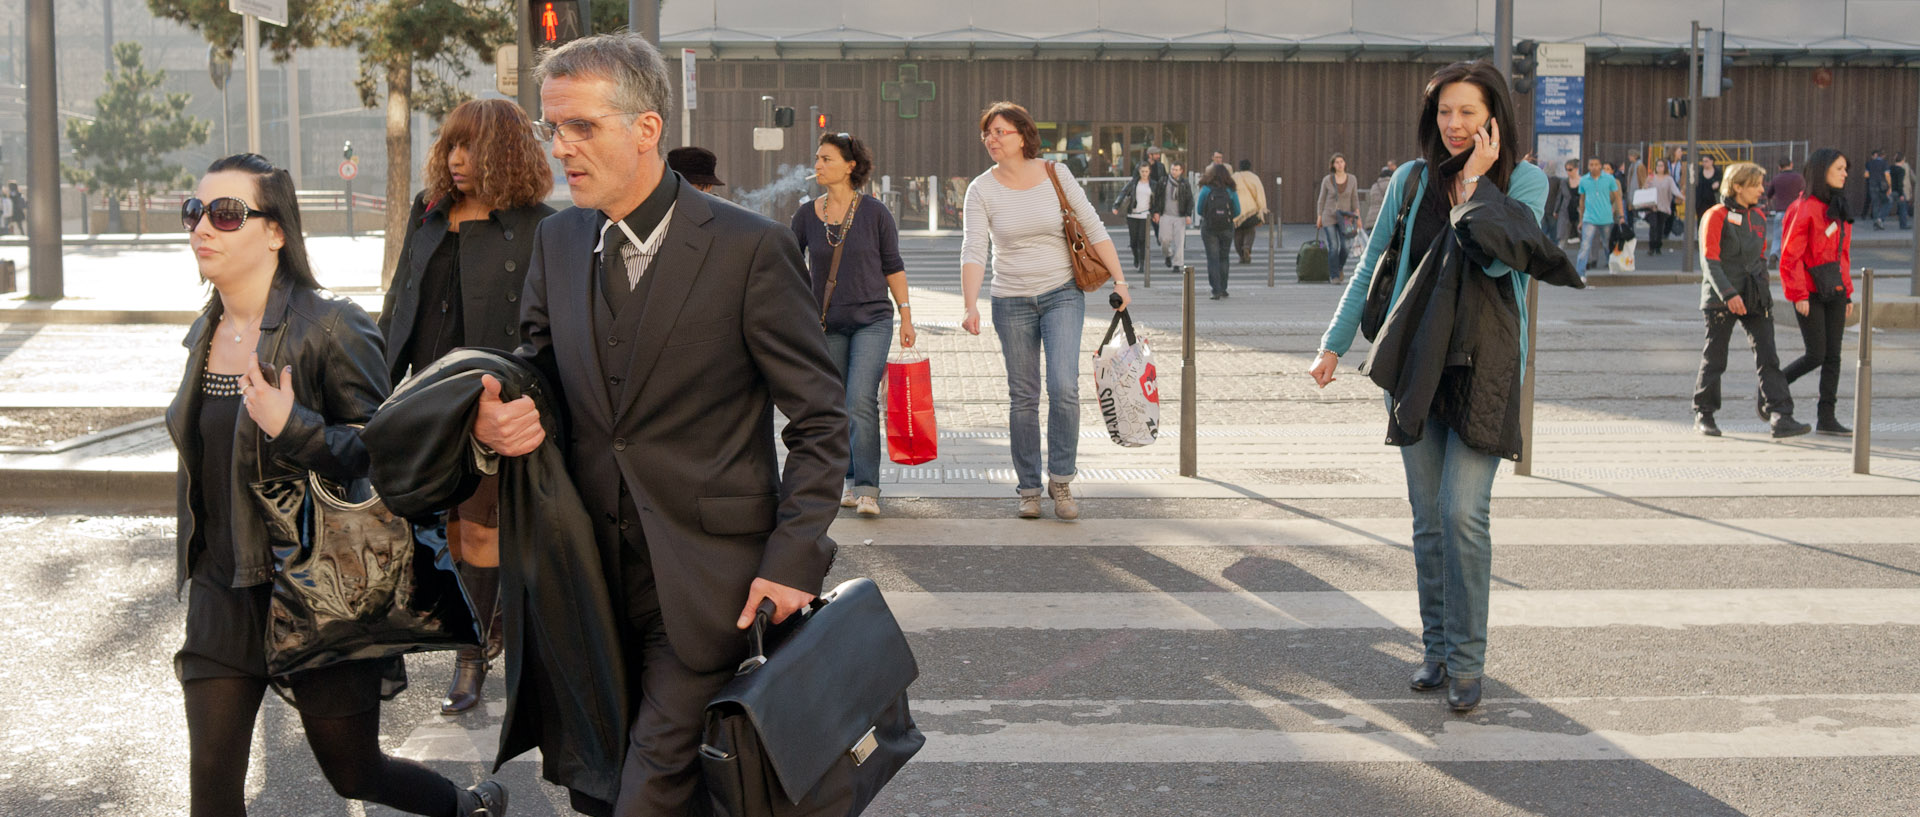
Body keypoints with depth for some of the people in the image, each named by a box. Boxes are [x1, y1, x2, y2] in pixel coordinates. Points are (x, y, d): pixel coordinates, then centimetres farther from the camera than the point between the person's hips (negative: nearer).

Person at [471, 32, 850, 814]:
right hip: (593, 574, 6)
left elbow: (820, 419, -7)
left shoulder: (751, 248, -10)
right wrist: (496, 419, -6)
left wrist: (793, 560, -14)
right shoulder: (557, 240, 8)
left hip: (706, 586, -6)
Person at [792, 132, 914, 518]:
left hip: (872, 320, -3)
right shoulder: (807, 215, 2)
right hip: (828, 325, 3)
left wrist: (906, 316, 2)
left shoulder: (874, 212, -4)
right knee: (838, 408, 8)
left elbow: (892, 266, 4)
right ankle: (853, 480, 23)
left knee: (861, 402, -16)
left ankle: (868, 489, -15)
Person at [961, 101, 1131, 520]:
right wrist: (970, 306, -25)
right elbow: (974, 250, -12)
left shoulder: (1055, 174, -3)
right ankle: (1029, 489, 14)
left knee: (1063, 387, -15)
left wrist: (1119, 280, 0)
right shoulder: (981, 190, -4)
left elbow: (1093, 228, 3)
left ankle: (1061, 479, 0)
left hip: (1062, 295, -1)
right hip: (1012, 302, 1)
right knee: (1023, 398, 4)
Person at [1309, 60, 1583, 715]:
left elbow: (1498, 259, -18)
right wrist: (1334, 343, 9)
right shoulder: (1413, 181, 6)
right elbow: (1369, 267, 12)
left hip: (1484, 368, -3)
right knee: (1428, 516, 7)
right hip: (1416, 363, 3)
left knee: (1462, 510, -13)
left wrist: (1476, 182, -11)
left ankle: (1466, 662, -3)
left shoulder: (1524, 181, -2)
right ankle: (1437, 649, 19)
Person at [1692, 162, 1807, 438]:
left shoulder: (1758, 217, 12)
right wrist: (1728, 294, -24)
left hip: (1754, 299, 5)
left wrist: (1764, 288, 17)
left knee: (1768, 357, -6)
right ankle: (1703, 414, 19)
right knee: (1714, 358, 4)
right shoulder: (1716, 216, -8)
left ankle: (1780, 417, -11)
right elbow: (1710, 261, -15)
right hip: (1721, 299, -5)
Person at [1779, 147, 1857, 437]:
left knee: (1833, 356, 4)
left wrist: (1847, 293, 16)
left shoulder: (1839, 210, 14)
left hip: (1834, 293, 7)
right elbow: (1790, 255, -14)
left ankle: (1826, 417, 7)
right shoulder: (1804, 209, -11)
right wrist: (1799, 295, -17)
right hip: (1810, 294, -7)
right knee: (1816, 354, -8)